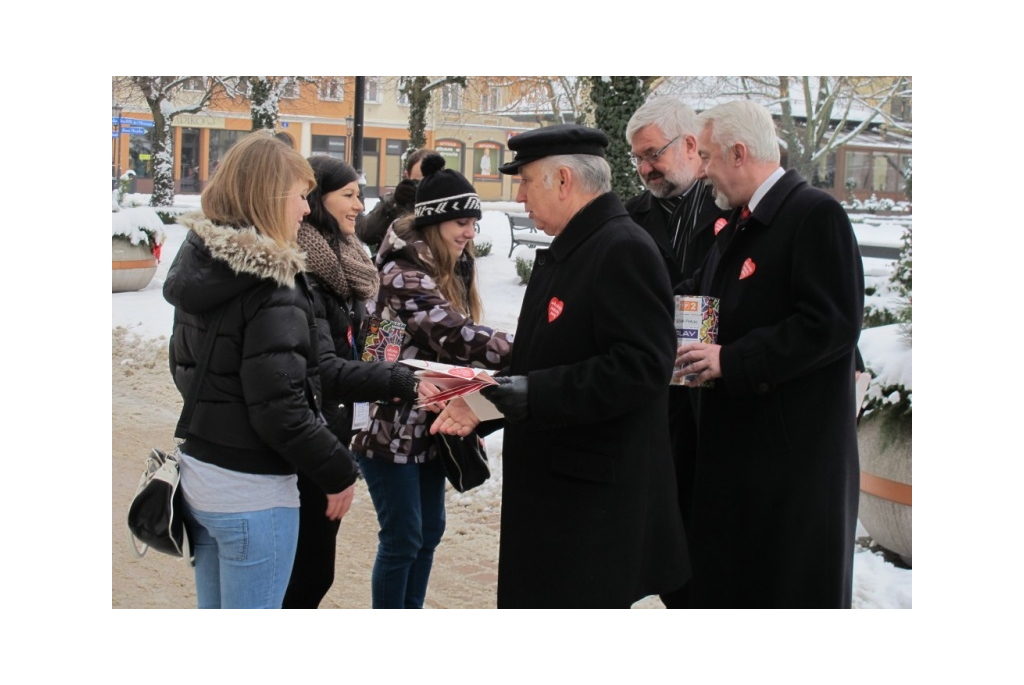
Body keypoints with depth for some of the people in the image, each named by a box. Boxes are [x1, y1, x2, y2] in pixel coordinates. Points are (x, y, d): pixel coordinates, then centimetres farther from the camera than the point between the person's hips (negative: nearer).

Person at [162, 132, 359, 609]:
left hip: (197, 475, 9)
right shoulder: (271, 287, -19)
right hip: (253, 491, -8)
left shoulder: (199, 266, 7)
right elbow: (279, 408, -21)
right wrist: (338, 474, -11)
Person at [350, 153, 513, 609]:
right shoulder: (402, 273, -20)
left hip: (429, 425, 9)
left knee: (429, 532, 16)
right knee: (402, 538, 1)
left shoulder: (452, 270, 9)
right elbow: (453, 334, -31)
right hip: (392, 429, -8)